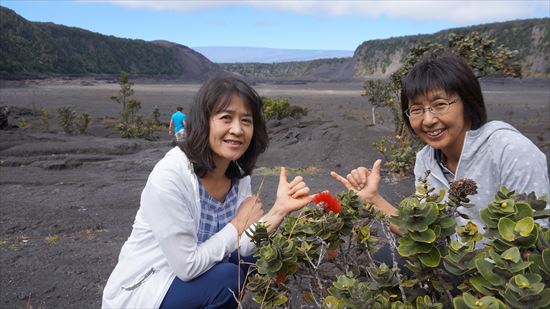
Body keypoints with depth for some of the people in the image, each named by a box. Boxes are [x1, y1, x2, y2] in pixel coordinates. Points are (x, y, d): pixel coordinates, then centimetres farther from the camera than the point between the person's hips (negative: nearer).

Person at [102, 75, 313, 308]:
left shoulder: (239, 174, -6)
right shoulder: (170, 175, -29)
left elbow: (243, 247, -10)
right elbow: (187, 266, -27)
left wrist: (280, 209, -23)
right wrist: (238, 225, -17)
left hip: (185, 280, 7)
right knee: (228, 277, -24)